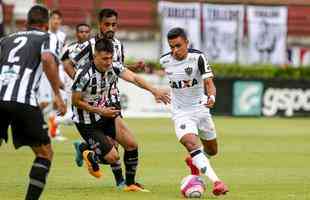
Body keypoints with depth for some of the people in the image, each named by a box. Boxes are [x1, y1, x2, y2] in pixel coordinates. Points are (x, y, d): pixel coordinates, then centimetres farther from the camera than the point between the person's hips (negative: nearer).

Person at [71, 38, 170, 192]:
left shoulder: (113, 67, -11)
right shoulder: (85, 75, -27)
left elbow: (133, 78, -22)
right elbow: (75, 101, -18)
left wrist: (154, 91, -37)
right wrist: (100, 111, -20)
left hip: (107, 112, 6)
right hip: (87, 123, -6)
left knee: (131, 144, -2)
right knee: (112, 157, -8)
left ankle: (131, 184, 14)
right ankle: (90, 156, 26)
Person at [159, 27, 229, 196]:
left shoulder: (197, 57, -15)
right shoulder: (165, 61, -6)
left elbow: (209, 82, -23)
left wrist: (211, 97, -41)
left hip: (200, 108, 1)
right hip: (181, 113, -1)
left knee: (212, 151, 16)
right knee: (192, 145, -27)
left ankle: (194, 161, 49)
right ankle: (216, 182, -35)